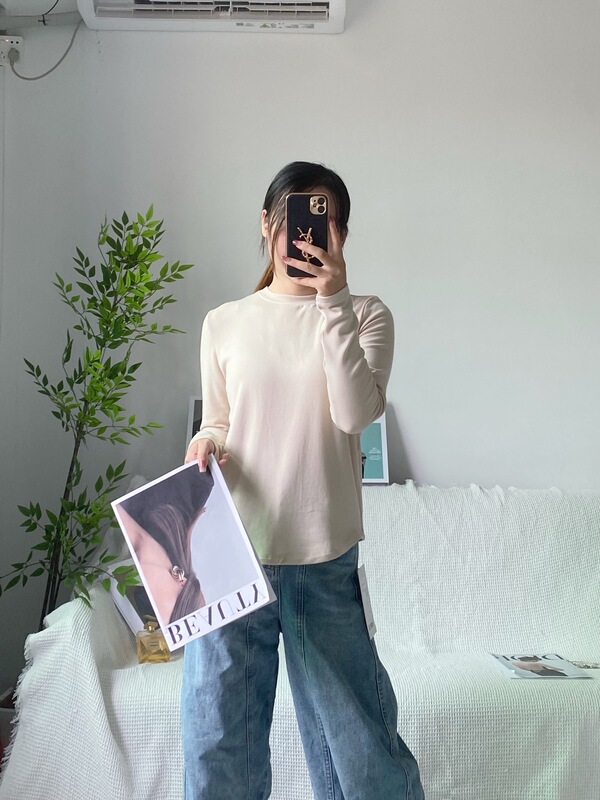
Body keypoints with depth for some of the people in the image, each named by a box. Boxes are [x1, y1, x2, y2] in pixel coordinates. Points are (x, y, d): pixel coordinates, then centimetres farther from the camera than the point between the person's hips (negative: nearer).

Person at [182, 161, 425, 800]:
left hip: (325, 556, -1)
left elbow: (357, 412, -12)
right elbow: (216, 423, 15)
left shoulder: (365, 316, 4)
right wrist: (206, 441, -8)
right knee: (218, 735, 11)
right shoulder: (224, 323, 8)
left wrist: (334, 299, -15)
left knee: (353, 724, 10)